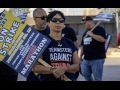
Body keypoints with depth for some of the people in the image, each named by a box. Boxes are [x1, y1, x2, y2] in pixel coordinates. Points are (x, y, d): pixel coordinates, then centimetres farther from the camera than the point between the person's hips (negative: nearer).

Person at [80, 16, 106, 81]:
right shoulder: (86, 32, 19)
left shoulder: (99, 29, -6)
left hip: (97, 59, -8)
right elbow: (83, 45, 25)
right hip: (86, 59, 8)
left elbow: (102, 39, -24)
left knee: (97, 78, -4)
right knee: (85, 73, 2)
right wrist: (81, 55, 22)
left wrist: (91, 34, -18)